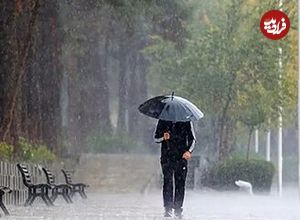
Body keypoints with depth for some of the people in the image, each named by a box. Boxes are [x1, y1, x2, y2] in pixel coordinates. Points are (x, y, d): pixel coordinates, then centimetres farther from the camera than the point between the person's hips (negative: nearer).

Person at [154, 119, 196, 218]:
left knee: (180, 183, -1)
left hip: (181, 158, 0)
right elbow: (156, 138, 10)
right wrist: (163, 137, -13)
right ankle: (168, 209, -9)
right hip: (167, 157, 0)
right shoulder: (163, 121, 7)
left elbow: (192, 139, 8)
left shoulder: (186, 122, 5)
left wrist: (189, 151, -10)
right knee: (167, 182, -9)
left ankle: (178, 209, 7)